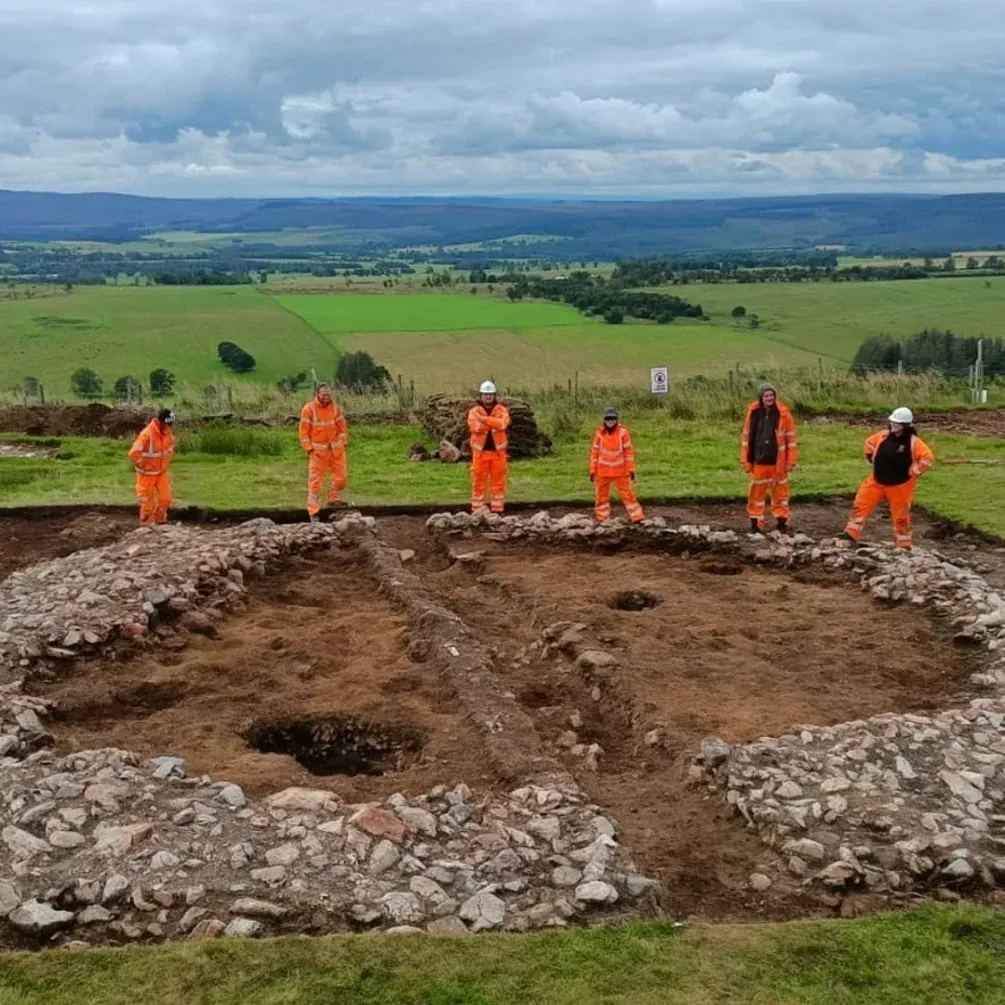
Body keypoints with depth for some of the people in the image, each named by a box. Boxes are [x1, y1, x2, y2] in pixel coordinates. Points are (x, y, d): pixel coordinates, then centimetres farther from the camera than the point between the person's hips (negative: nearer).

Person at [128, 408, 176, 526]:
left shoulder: (167, 432, -5)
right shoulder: (147, 434, -27)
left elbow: (171, 444, 19)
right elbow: (133, 454, -29)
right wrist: (142, 466, -15)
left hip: (162, 472, 6)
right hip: (147, 473, -6)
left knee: (165, 498, 7)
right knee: (148, 501, 5)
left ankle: (160, 521, 26)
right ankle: (146, 523, 21)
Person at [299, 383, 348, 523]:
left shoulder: (335, 407, 3)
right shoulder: (308, 409, -9)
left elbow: (342, 426, 11)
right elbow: (304, 431, -7)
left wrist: (343, 443, 4)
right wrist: (309, 449, -11)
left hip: (336, 449, 4)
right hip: (318, 450, -4)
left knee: (341, 477, 7)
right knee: (316, 481, -4)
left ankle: (333, 500, 31)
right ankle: (313, 512, 0)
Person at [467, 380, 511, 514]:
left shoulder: (502, 410, 5)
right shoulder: (474, 411, 3)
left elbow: (502, 424, -16)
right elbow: (476, 427, -15)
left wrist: (484, 419, -16)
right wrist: (494, 423, -12)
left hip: (498, 451, 1)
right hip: (480, 451, -1)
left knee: (498, 482, 3)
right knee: (479, 482, 1)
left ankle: (497, 510, 10)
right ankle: (477, 510, 7)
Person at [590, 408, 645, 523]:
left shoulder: (623, 431, -6)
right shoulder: (599, 433, -2)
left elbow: (628, 451, -3)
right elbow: (595, 452, 3)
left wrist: (631, 469, -6)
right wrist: (593, 470, 2)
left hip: (620, 471, -2)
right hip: (603, 471, 2)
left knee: (627, 494, -2)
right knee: (602, 496, 8)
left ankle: (637, 518, -1)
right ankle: (601, 520, 17)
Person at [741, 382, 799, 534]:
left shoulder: (783, 413, -5)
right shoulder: (753, 413, -2)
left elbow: (791, 437, -1)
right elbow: (746, 437, 4)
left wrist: (791, 460, -3)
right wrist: (746, 460, 3)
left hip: (778, 461, -1)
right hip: (759, 460, 1)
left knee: (780, 491, 9)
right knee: (757, 492, 5)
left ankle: (782, 520, 20)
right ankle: (756, 523, 13)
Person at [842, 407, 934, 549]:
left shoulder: (913, 442, -19)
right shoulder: (883, 436, -4)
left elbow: (928, 458, -25)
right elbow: (869, 442, 15)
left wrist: (912, 473, -20)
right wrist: (873, 460, 9)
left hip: (900, 486, -4)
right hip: (877, 481, 4)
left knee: (901, 516, 6)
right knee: (860, 505, 1)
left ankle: (904, 546, 19)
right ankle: (851, 535, 8)